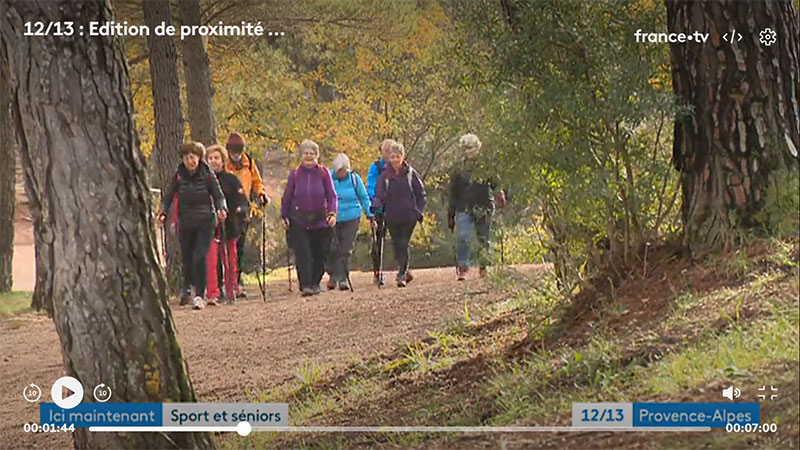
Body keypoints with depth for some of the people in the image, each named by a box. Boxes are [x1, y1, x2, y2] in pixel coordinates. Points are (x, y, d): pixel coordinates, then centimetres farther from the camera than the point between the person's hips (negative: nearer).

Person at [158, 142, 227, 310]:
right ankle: (188, 287, 38)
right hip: (185, 222, 3)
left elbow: (218, 195, -1)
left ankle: (199, 294, -10)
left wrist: (221, 208, -21)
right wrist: (163, 212, -13)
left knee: (199, 257, -14)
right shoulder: (179, 175, 1)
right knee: (186, 258, 10)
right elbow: (168, 196, 4)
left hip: (205, 222, -3)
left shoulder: (207, 174, -4)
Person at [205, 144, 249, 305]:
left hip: (229, 226, 1)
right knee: (211, 260, -14)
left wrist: (239, 209, -19)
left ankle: (231, 293, 18)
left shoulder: (231, 180, 5)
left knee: (230, 262, 7)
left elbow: (244, 203, 2)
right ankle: (212, 294, -17)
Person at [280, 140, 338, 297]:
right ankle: (305, 285, -12)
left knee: (320, 254, 5)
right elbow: (287, 197, 10)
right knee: (302, 253, -11)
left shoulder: (323, 173, 2)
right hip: (299, 220, 0)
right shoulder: (295, 174, 4)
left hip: (320, 219, 0)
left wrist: (332, 213, -12)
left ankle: (315, 283, 21)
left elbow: (332, 195, 1)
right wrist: (284, 216, 4)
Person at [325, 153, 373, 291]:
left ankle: (343, 279, 3)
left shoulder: (354, 178, -2)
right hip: (332, 218, 0)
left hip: (351, 219, 0)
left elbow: (364, 198, 9)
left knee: (346, 250, -1)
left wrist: (370, 215, 7)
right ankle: (333, 276, 14)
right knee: (333, 249, -4)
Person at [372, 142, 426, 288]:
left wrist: (419, 211, -2)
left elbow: (420, 193, 5)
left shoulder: (411, 173, -1)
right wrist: (377, 206, -25)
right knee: (397, 246, 9)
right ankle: (405, 272, 26)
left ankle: (401, 275, -9)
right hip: (391, 217, 2)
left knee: (403, 245, -9)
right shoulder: (385, 175, 1)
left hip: (408, 216, -2)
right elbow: (379, 193, -5)